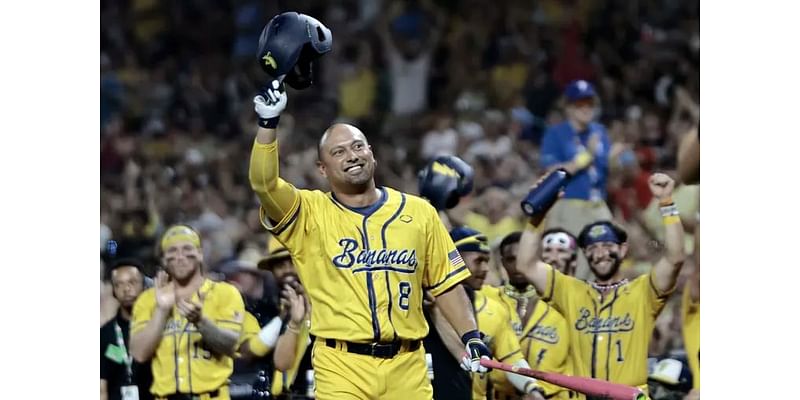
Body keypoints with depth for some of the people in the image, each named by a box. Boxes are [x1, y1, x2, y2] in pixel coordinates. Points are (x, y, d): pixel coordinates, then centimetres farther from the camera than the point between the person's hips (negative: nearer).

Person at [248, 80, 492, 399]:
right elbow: (263, 185, -14)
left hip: (407, 368, 3)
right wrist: (268, 122, -23)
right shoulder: (310, 214, 3)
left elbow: (444, 283, 16)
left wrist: (471, 337, 5)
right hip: (341, 367, -2)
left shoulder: (419, 213, 11)